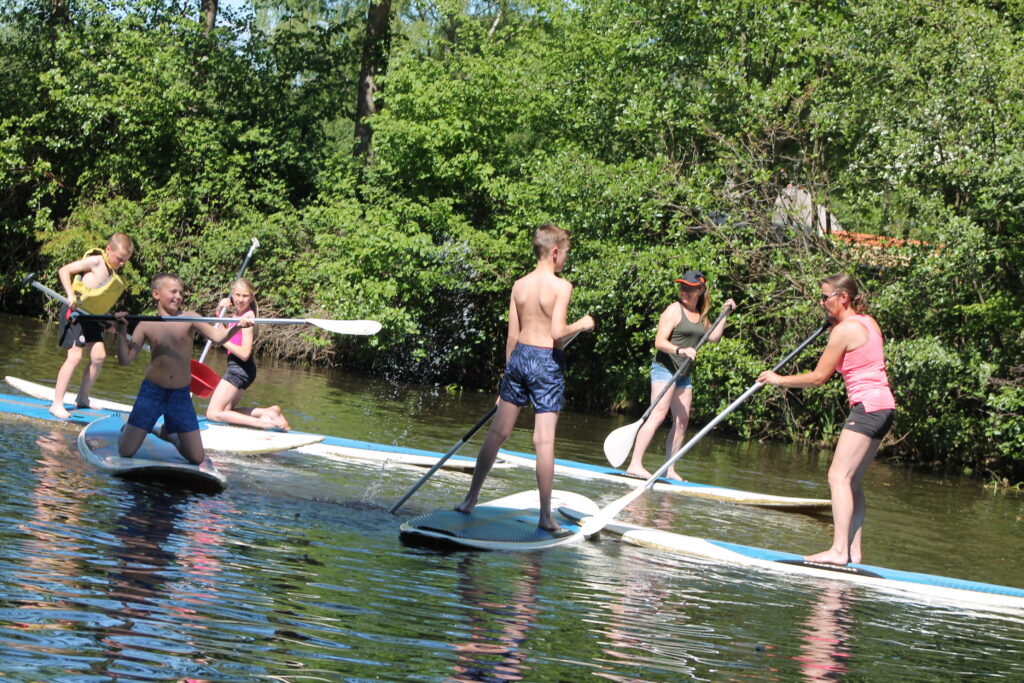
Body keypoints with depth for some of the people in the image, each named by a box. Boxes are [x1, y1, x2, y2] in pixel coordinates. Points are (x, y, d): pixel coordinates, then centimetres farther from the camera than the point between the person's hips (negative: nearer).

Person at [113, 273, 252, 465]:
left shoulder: (189, 318, -2)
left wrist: (236, 326, -34)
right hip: (152, 392, -1)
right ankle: (128, 429, 32)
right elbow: (125, 360, -5)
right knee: (126, 452, -5)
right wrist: (122, 332, -17)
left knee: (197, 458, 1)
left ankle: (169, 432, 31)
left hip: (181, 396, 1)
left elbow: (218, 337, -15)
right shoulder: (146, 326, -1)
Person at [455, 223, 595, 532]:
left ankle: (471, 498, 19)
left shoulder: (519, 285, 4)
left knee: (498, 432, 13)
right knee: (544, 440, -3)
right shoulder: (561, 286, -11)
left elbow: (512, 335, 7)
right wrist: (582, 324, 0)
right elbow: (557, 332, -19)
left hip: (520, 356, 5)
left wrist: (508, 376, 15)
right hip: (547, 361, -5)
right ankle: (545, 515, -1)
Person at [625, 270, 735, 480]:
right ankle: (635, 464, -23)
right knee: (658, 416, -19)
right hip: (665, 367, -8)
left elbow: (713, 336, 23)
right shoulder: (674, 310, -10)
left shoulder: (700, 314, 13)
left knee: (681, 421, 5)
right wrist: (680, 350, -34)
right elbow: (659, 342, -17)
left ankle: (670, 470, 11)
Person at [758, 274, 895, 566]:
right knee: (851, 479, 12)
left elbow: (819, 377, -9)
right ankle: (853, 549, 10)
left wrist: (779, 380, 3)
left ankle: (839, 550, -19)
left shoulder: (844, 330, -12)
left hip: (868, 406, -10)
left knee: (839, 475, -12)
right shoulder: (868, 322, 15)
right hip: (883, 406, 10)